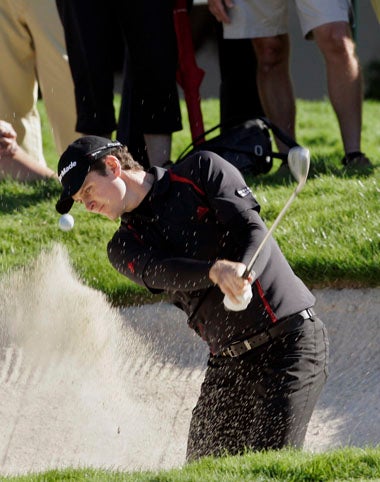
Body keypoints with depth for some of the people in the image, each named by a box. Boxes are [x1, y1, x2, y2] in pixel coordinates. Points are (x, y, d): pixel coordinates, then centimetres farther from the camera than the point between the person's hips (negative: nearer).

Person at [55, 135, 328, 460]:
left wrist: (241, 275, -31)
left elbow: (254, 230, -9)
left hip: (290, 339, -5)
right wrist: (215, 271, -34)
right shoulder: (125, 248, 10)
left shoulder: (202, 170, 2)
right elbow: (160, 273, -12)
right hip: (228, 361, 5)